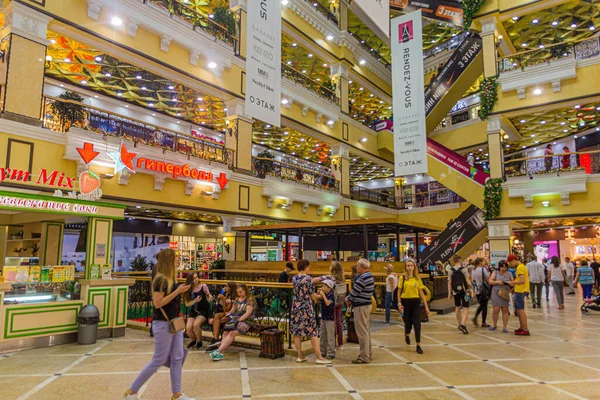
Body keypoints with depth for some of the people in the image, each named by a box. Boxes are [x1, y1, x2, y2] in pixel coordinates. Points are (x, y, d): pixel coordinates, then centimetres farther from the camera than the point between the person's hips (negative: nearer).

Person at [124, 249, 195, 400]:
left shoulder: (171, 278, 8)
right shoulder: (161, 279, -18)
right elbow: (157, 303, -22)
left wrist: (181, 291, 4)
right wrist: (177, 291, -24)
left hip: (174, 322, 8)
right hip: (163, 324, -8)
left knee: (177, 358, 10)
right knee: (159, 360, 2)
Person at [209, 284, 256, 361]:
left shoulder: (250, 300, -1)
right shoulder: (237, 299, 20)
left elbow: (248, 313, -10)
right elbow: (232, 310, 22)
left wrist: (239, 320, -15)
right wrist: (229, 314, 2)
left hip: (245, 320, -6)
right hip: (235, 319, 6)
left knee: (232, 333, -29)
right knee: (225, 332, -23)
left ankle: (219, 351, -36)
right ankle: (221, 353, -33)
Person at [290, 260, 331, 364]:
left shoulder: (294, 278, 3)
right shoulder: (308, 278, -15)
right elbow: (313, 296, -12)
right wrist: (318, 296, 10)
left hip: (295, 307, 6)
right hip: (306, 308, -6)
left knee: (296, 332, 10)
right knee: (313, 333, 2)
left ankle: (300, 356, 17)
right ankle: (319, 357, 6)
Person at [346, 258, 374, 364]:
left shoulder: (363, 278, -21)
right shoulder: (369, 276, 11)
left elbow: (355, 291, -16)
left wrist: (348, 299, 2)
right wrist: (350, 299, 7)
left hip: (361, 307, -10)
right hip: (366, 305, 10)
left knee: (362, 332, -3)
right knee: (366, 331, 17)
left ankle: (364, 357, 4)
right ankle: (368, 353, 27)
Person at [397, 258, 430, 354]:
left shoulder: (417, 278, 3)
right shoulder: (403, 278, -2)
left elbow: (421, 293, 5)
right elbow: (399, 291, 0)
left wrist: (426, 306, 3)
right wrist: (399, 304, -9)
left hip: (416, 302, 1)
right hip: (406, 302, -1)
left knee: (417, 324, -5)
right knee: (408, 323, 8)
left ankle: (418, 345, 4)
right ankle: (407, 335, 43)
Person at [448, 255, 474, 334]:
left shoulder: (451, 271, 0)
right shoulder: (463, 269, -7)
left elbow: (449, 283, 0)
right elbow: (468, 281, -11)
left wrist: (449, 293, 4)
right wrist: (471, 290, -4)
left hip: (455, 292, 3)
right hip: (464, 292, -3)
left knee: (458, 308, 18)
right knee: (465, 309, -2)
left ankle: (460, 324, 29)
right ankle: (463, 324, -18)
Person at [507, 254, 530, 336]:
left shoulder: (520, 267, -17)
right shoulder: (522, 266, 15)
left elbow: (522, 280, -25)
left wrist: (513, 283, -11)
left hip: (520, 291, -10)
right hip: (520, 290, 10)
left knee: (521, 310, -6)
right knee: (517, 309, 17)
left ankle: (525, 330, -4)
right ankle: (521, 327, 24)